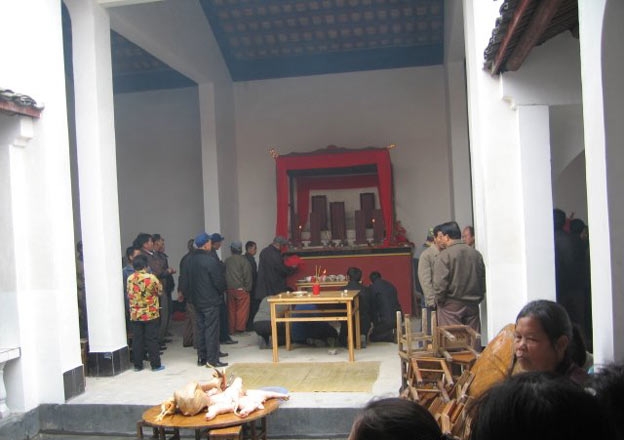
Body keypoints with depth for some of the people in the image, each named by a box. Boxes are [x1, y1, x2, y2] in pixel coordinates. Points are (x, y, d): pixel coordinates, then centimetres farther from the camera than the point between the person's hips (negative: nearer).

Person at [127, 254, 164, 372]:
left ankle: (137, 365, 15)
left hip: (135, 315, 3)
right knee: (152, 340, 3)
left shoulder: (130, 279, -2)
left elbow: (129, 295, 9)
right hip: (151, 314, -3)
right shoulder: (151, 277, -14)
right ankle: (155, 365, 7)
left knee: (137, 340, 9)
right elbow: (160, 292, -2)